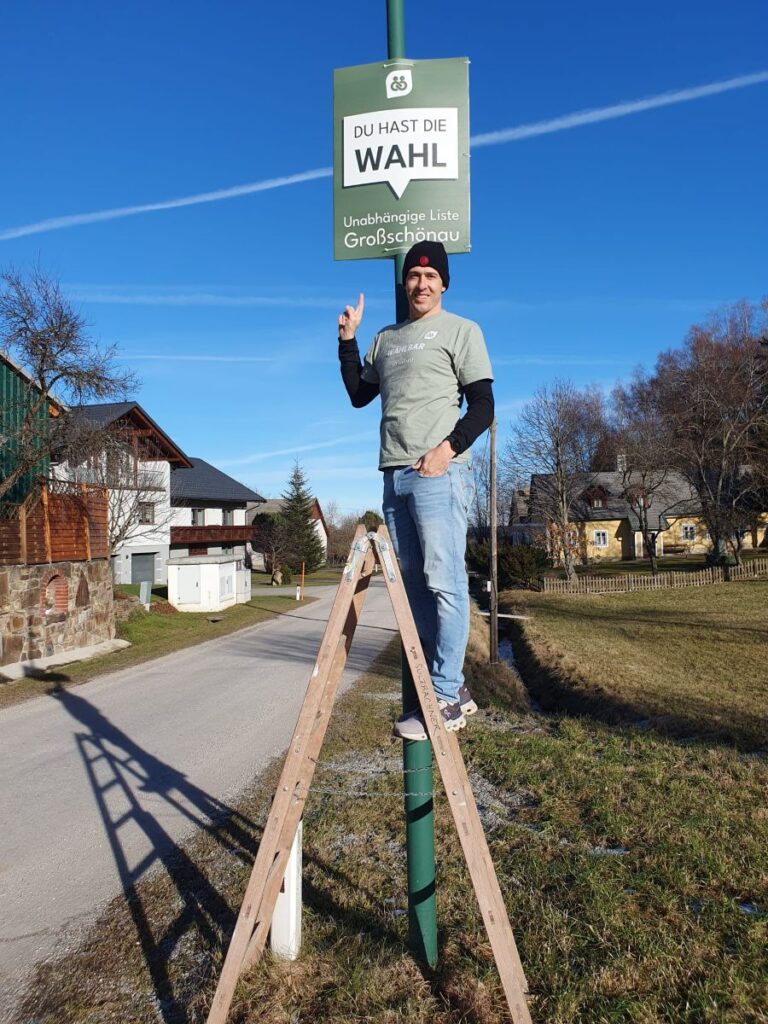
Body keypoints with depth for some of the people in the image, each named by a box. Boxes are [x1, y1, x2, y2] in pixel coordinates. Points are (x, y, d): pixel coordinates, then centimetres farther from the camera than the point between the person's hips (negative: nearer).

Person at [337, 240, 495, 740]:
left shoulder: (461, 330, 5)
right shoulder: (386, 339, 23)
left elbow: (483, 405, -2)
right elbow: (358, 395, 26)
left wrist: (448, 448, -17)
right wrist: (348, 339, 18)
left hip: (438, 472, -7)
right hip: (394, 474, 7)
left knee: (443, 582, -11)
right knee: (415, 584, 6)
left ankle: (445, 699, -4)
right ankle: (455, 688, 16)